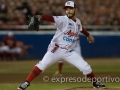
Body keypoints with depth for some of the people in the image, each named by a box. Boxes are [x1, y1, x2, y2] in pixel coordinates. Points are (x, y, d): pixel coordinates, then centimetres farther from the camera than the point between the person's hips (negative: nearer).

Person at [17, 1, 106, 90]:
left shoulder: (78, 22, 6)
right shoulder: (63, 20, -14)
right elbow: (52, 18, -32)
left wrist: (88, 35, 46)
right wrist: (40, 16, -50)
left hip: (69, 52, 5)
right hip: (56, 49, -5)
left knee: (85, 67, 0)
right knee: (42, 65, -20)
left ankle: (95, 82, 24)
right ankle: (26, 83, -13)